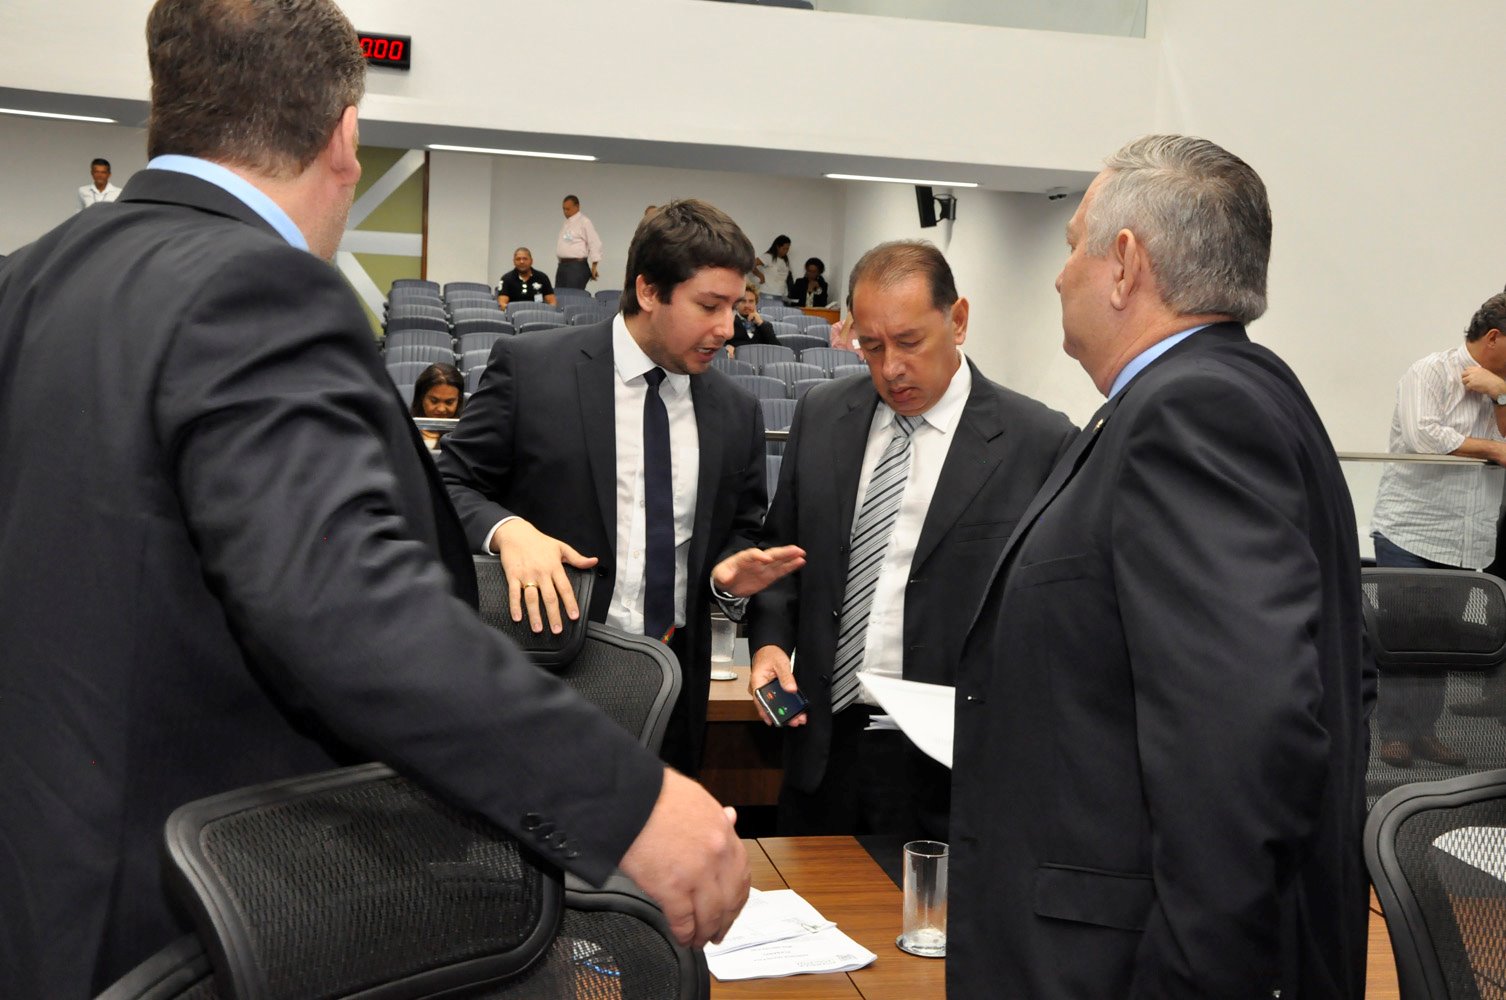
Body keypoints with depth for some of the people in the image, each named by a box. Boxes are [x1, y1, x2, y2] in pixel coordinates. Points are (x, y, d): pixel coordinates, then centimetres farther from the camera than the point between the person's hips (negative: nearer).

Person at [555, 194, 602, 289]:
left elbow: (595, 244, -11)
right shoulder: (566, 223, 19)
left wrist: (594, 267, -14)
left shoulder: (584, 222, -6)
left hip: (577, 266, -8)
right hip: (562, 265, 8)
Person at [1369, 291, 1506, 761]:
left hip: (1466, 544, 6)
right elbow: (1421, 435, -21)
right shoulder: (1431, 373, -6)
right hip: (1411, 535, -6)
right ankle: (1394, 732, 6)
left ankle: (1424, 730, 15)